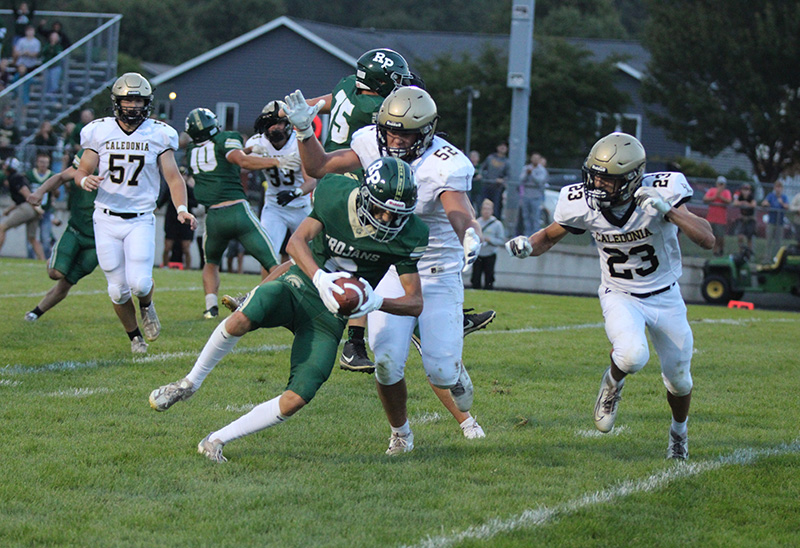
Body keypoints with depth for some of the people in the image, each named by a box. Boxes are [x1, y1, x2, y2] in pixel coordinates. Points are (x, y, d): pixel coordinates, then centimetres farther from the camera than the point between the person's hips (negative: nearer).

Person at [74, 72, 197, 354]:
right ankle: (134, 336, 28)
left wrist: (182, 208, -17)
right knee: (118, 290, 2)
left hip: (141, 220, -1)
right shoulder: (99, 131, 0)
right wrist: (85, 180, -21)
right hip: (107, 219, 1)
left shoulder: (158, 134, -1)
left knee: (139, 283, -17)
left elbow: (173, 177, 0)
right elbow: (82, 170, 4)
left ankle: (146, 307, 20)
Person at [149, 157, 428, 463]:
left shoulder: (408, 236, -11)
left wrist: (377, 302, -30)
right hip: (299, 287, -1)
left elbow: (415, 303, -8)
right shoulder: (336, 195, -11)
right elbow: (297, 241, -12)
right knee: (244, 317, -35)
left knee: (298, 398, -16)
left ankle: (217, 440, 2)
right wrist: (319, 277, -32)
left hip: (331, 314, 1)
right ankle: (190, 382, -12)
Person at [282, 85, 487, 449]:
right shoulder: (373, 146, -6)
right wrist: (304, 130, -12)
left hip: (438, 273, -3)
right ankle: (400, 432, 17)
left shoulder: (444, 166, -21)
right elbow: (318, 167, 4)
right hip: (389, 269, 3)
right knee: (387, 364, -12)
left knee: (442, 370, -4)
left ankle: (464, 415, 33)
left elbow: (458, 211, -38)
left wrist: (469, 235, -60)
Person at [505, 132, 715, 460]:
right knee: (632, 355, -32)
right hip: (619, 296, 0)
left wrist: (668, 211, -43)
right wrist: (528, 245, -20)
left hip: (665, 297, 0)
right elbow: (550, 236, 2)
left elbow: (708, 240, -32)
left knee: (679, 381, 10)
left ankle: (679, 431, 44)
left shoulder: (662, 193, -26)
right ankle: (613, 383, 5)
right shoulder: (582, 203, -18)